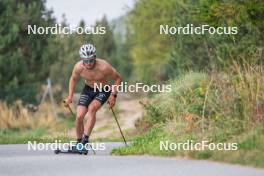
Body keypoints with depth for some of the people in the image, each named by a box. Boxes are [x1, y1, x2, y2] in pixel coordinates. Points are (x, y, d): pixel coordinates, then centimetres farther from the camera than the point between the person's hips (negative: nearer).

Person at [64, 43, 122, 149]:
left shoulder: (103, 67, -31)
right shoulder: (78, 67, -21)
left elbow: (118, 79, -15)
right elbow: (73, 79, 3)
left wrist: (113, 95, -20)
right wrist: (70, 97, 0)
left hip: (103, 91, -3)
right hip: (88, 89, 3)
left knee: (92, 108, -30)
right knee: (79, 116, -10)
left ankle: (86, 138, -29)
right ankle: (79, 142, 10)